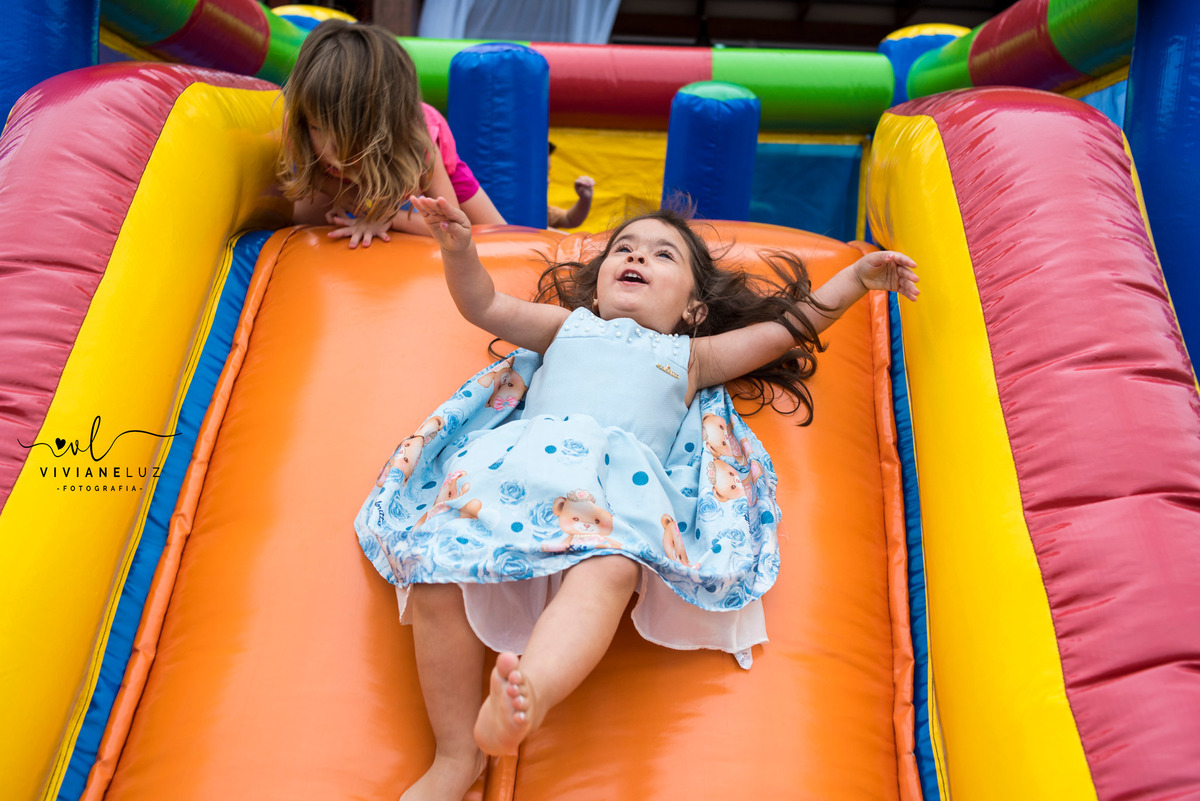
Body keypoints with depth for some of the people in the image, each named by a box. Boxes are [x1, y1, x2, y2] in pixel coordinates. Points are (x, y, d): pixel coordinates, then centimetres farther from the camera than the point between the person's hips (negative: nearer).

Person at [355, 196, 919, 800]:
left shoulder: (689, 357, 34)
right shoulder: (567, 326, 36)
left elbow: (786, 327, 32)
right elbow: (483, 304, 33)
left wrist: (857, 277, 26)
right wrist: (458, 248, 16)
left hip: (622, 472, -1)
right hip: (521, 452, 2)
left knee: (611, 569, -38)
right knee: (435, 568, -25)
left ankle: (525, 697, -60)